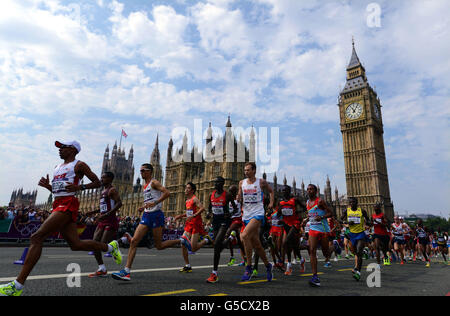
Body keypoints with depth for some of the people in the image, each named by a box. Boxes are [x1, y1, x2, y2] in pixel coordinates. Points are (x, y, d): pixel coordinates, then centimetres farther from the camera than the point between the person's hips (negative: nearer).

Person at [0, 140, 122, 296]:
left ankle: (17, 286, -12)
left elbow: (97, 182, -3)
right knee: (76, 244, 7)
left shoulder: (79, 165, 0)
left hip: (68, 204, -9)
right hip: (58, 204, 9)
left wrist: (79, 187, -18)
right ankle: (110, 247, 25)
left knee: (37, 238, -16)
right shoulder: (57, 167, 25)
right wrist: (47, 186, 10)